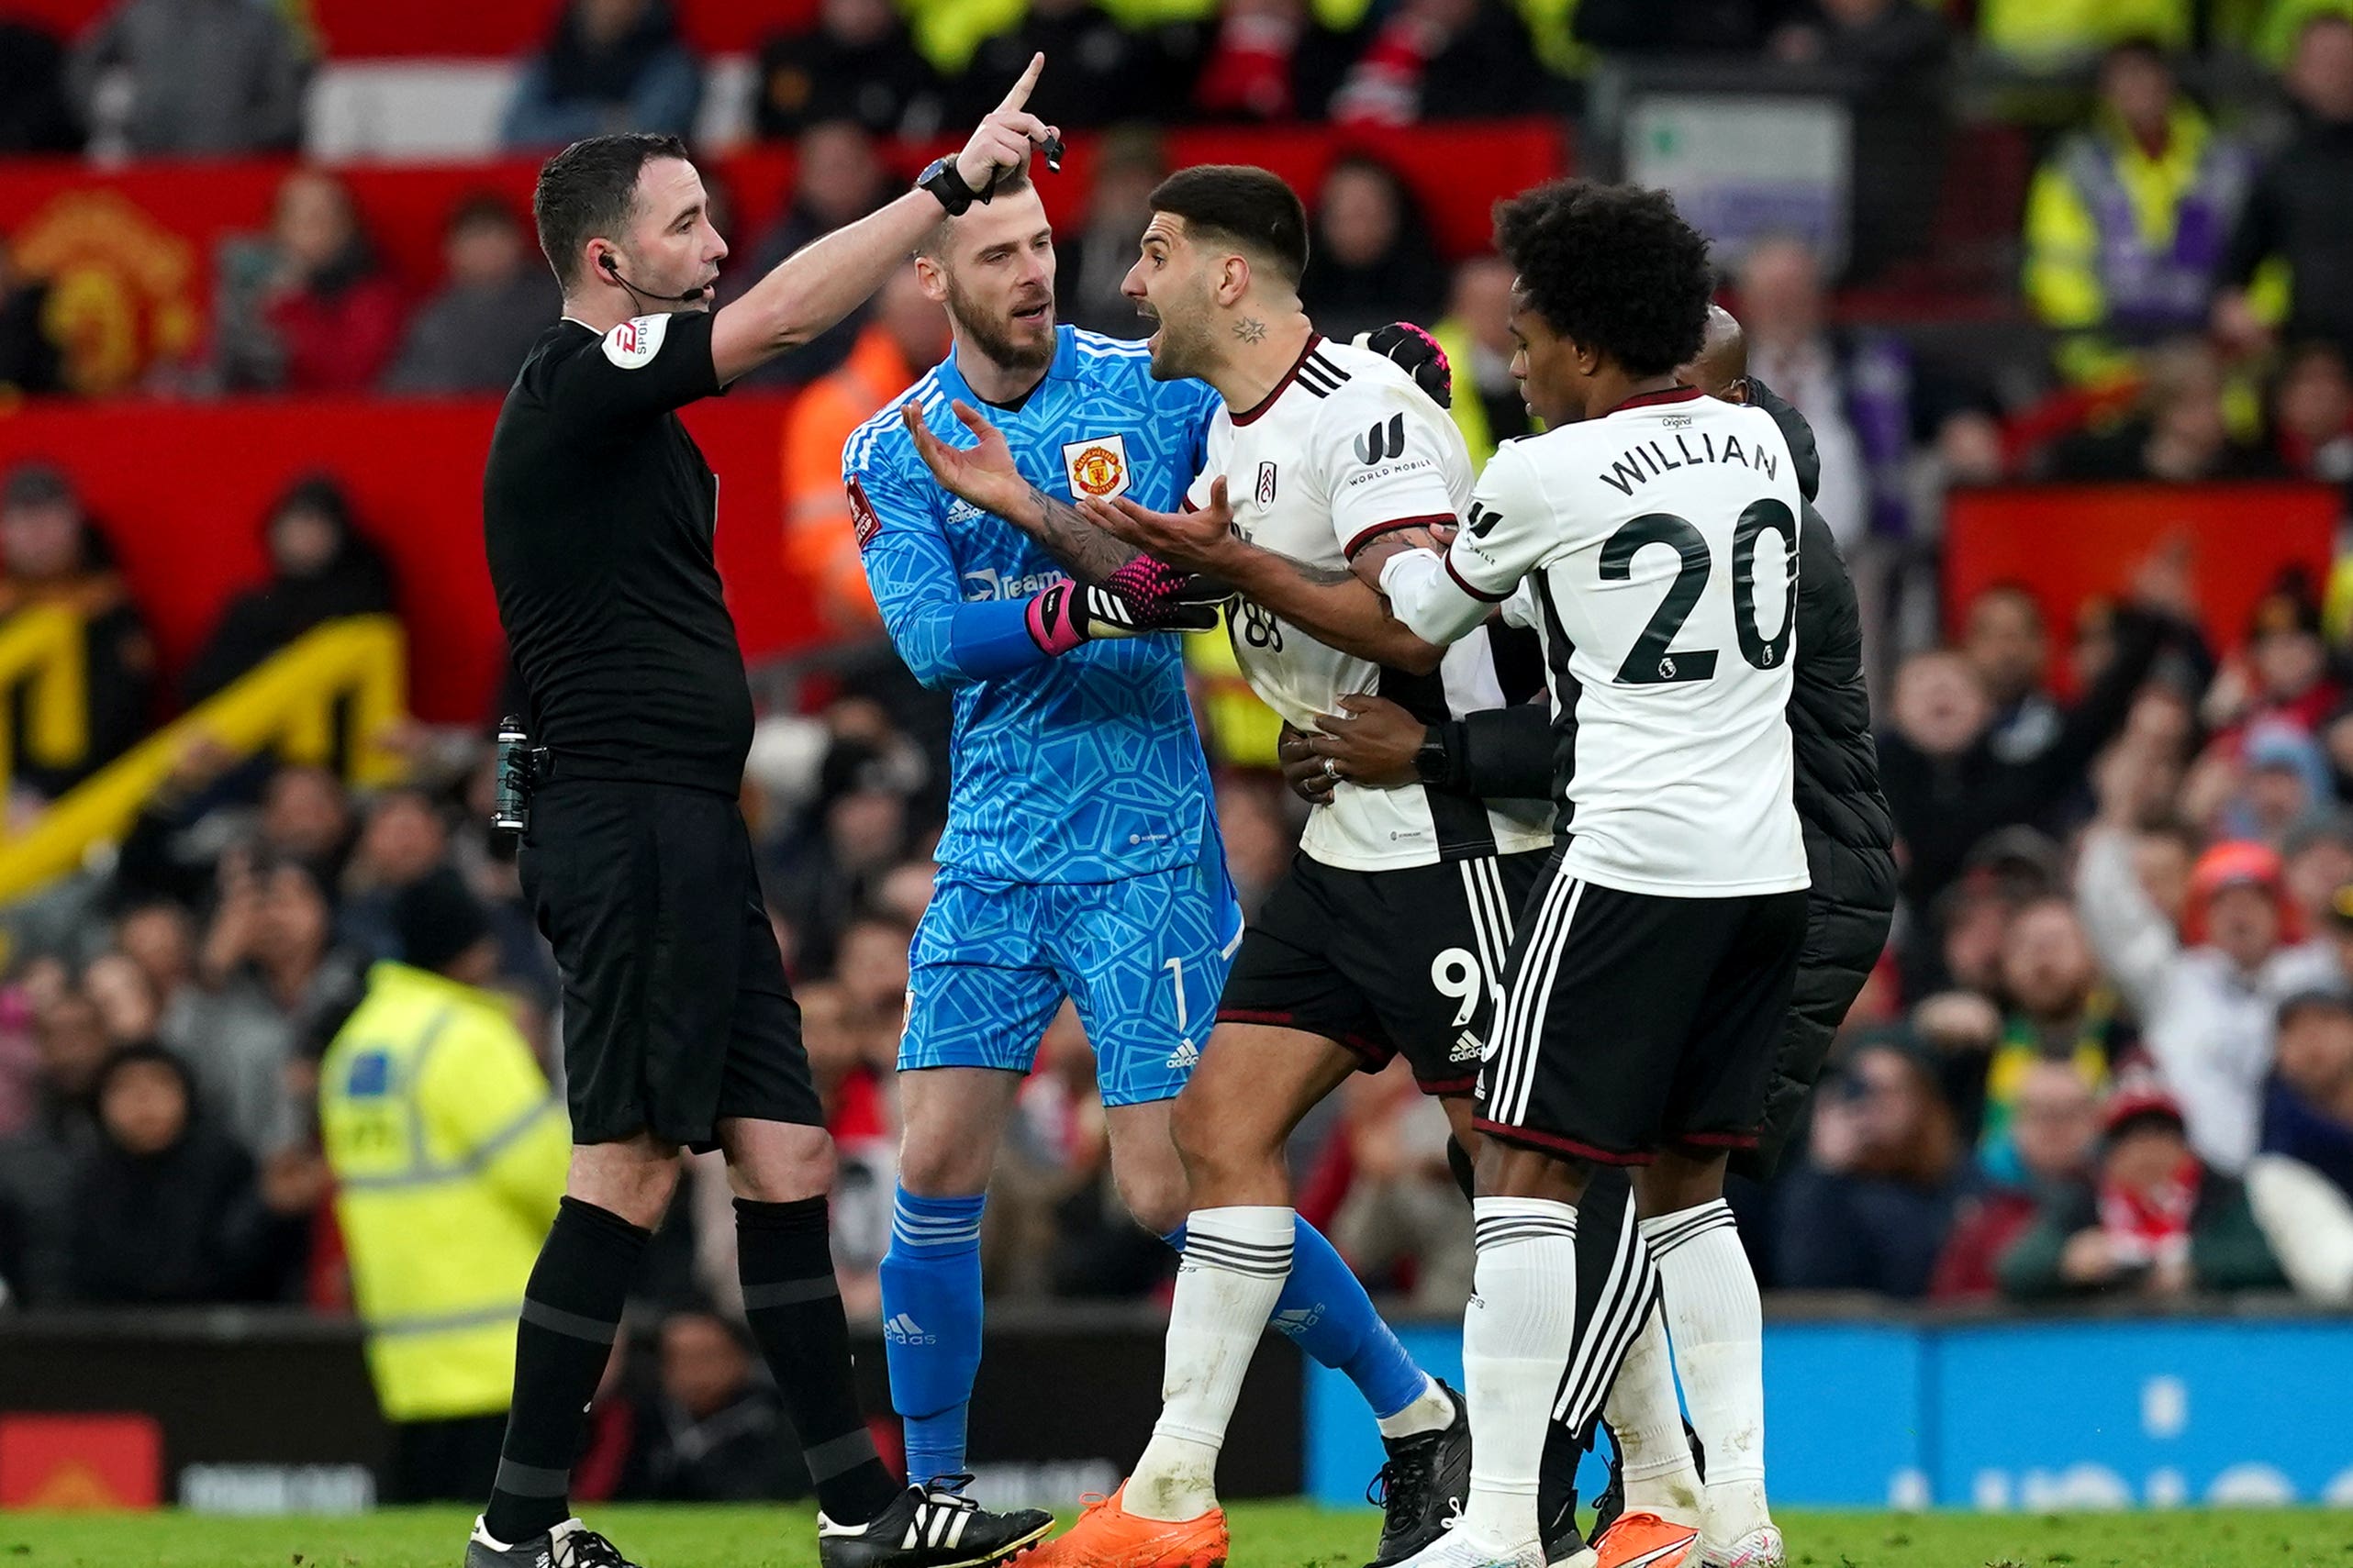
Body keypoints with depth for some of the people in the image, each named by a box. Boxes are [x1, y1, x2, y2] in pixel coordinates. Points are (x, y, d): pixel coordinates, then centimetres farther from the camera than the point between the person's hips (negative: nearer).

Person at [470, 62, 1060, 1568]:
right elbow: (779, 316, -22)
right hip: (631, 829, -10)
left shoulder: (622, 410, 20)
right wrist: (954, 180, -21)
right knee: (631, 1171, -9)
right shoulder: (576, 383, -11)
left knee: (785, 1154, 8)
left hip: (684, 837, 10)